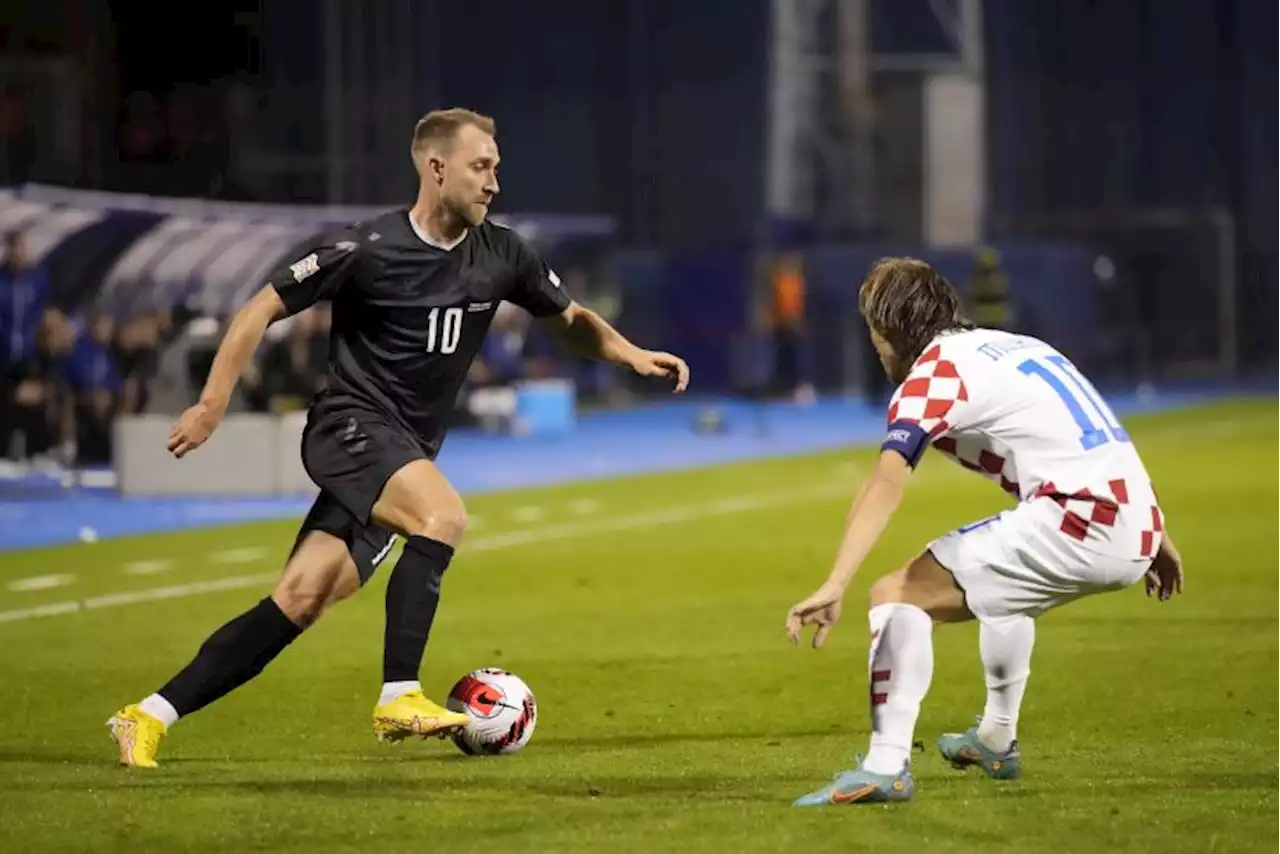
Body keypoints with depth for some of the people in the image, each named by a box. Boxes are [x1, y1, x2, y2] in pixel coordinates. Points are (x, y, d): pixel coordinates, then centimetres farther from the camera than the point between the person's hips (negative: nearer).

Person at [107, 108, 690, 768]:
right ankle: (399, 696, -29)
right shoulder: (369, 249, -12)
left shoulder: (500, 256, 5)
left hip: (407, 454, 6)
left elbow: (569, 320, 20)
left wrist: (632, 355, 3)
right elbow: (263, 309, -5)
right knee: (444, 515, -31)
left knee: (300, 601, -4)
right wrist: (213, 404, -10)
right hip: (350, 425, -6)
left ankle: (149, 718, 0)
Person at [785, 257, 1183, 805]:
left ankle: (886, 766, -23)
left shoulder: (935, 370, -1)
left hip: (1077, 523, -9)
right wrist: (1155, 539, 36)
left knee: (899, 594, -8)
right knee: (1000, 579, 37)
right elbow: (1103, 445, 29)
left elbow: (885, 485, -17)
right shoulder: (1018, 346, 24)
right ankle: (996, 741, 49)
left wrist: (836, 585, -28)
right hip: (1136, 529, 9)